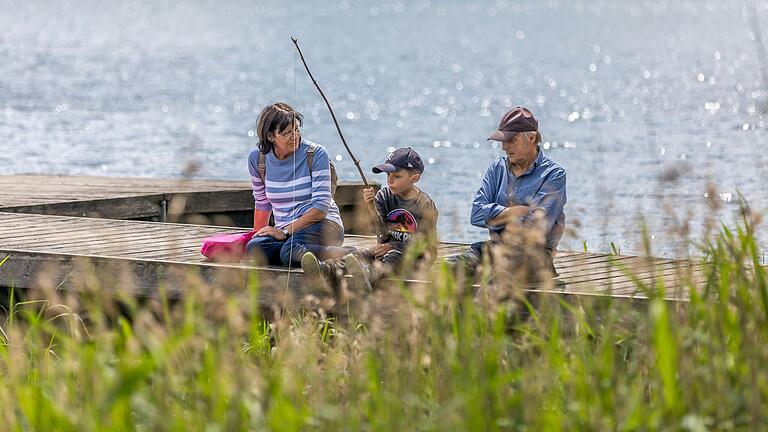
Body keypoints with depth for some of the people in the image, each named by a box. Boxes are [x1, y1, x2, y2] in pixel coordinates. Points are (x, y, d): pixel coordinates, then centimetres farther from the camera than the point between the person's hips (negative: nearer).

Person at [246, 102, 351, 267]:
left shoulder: (316, 154, -7)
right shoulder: (257, 158, 4)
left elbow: (321, 207, -12)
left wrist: (285, 232, -18)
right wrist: (257, 235, 15)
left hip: (322, 224, -5)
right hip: (285, 231, 5)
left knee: (289, 252, -38)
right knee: (254, 248, -31)